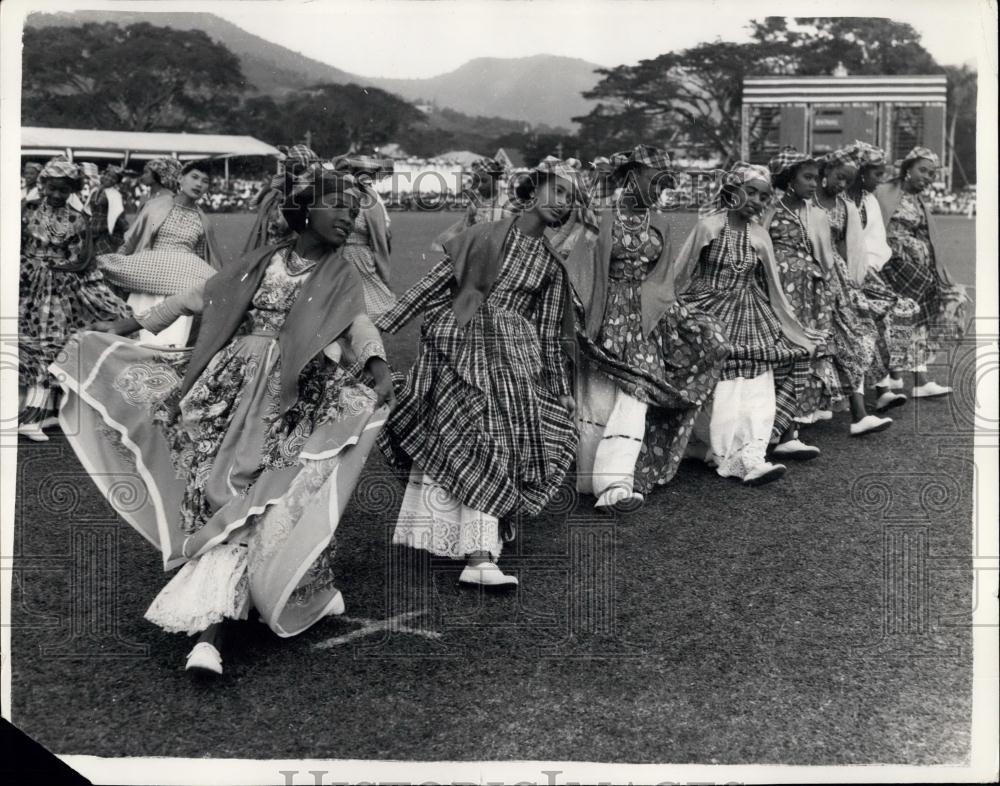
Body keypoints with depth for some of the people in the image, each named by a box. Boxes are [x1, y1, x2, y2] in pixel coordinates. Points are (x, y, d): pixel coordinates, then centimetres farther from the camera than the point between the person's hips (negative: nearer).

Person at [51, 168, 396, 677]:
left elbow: (360, 326, -14)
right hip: (229, 386, 4)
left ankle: (211, 632, -17)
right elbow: (197, 298, 21)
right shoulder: (261, 262, 14)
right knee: (212, 490, -2)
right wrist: (129, 325, 23)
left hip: (287, 396, -3)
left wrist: (377, 364, -37)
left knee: (245, 501, -13)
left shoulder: (341, 280, 5)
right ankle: (213, 616, 9)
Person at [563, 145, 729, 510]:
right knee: (597, 397, 0)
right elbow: (576, 269, -9)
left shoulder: (659, 225, 11)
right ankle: (592, 478, 11)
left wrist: (678, 314, 5)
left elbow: (661, 281, 14)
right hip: (605, 318, -4)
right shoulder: (601, 219, -5)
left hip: (644, 321, 4)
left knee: (634, 395, -10)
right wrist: (573, 308, -20)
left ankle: (617, 481, -14)